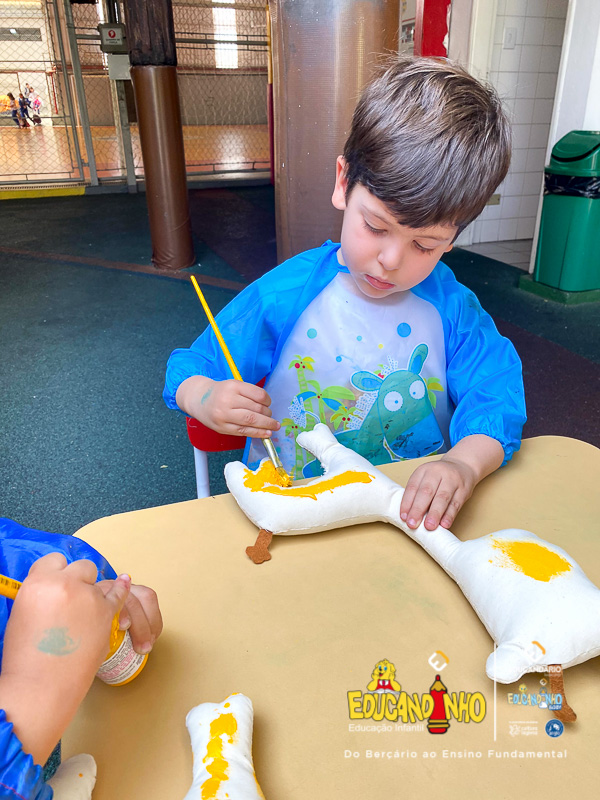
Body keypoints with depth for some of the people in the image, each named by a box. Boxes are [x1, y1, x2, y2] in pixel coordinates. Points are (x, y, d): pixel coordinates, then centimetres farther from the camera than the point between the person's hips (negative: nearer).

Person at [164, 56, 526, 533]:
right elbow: (190, 371, -1)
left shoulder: (452, 307, -3)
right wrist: (207, 399, -25)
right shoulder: (284, 297, -9)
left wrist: (464, 464, -29)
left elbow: (496, 399, -8)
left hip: (417, 513, 1)